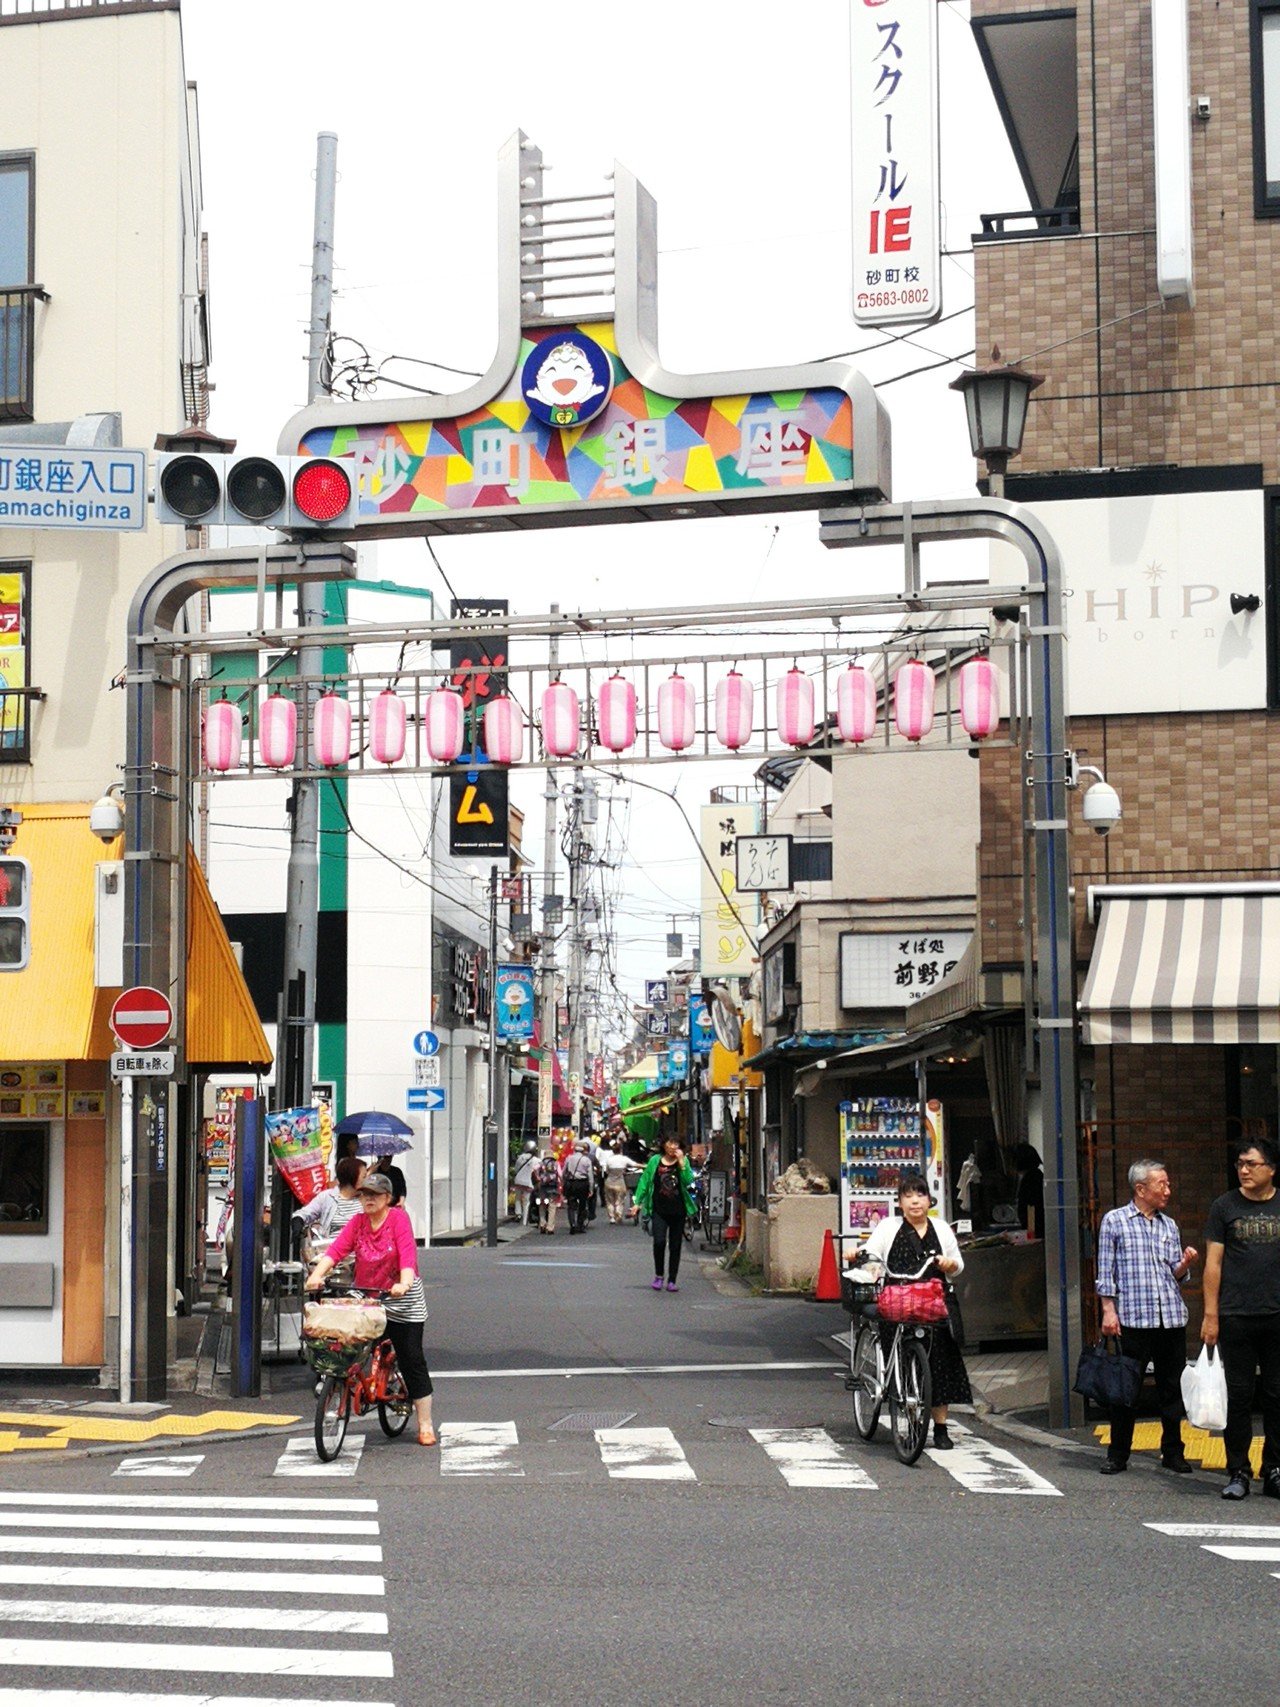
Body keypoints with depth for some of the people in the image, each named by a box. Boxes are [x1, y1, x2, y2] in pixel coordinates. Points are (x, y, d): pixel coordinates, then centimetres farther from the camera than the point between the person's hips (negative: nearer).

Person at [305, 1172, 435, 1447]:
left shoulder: (398, 1218, -9)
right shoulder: (358, 1222, 4)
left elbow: (407, 1254, -21)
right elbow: (337, 1249, -8)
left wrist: (404, 1283, -37)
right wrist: (317, 1274, -24)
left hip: (402, 1300, -4)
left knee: (412, 1360, -2)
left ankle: (425, 1425, 4)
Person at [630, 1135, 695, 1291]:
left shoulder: (683, 1161, 4)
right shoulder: (655, 1161, 4)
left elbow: (688, 1181, -10)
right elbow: (644, 1181, 9)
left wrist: (681, 1162, -15)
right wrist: (637, 1203, 6)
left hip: (678, 1211, 1)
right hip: (660, 1210, -1)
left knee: (675, 1246, 5)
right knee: (659, 1242, -16)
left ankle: (672, 1280, 15)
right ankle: (658, 1275, 4)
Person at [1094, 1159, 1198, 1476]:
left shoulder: (1169, 1225, 15)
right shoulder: (1114, 1221, 3)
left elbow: (1176, 1275, 18)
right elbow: (1106, 1270, 2)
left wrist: (1185, 1264, -4)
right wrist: (1108, 1310, -6)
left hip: (1172, 1318, 4)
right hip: (1134, 1319, -4)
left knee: (1172, 1388, 7)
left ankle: (1173, 1451, 18)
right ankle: (1117, 1455, 9)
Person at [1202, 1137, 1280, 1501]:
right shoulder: (1224, 1207, 4)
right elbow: (1213, 1263, 3)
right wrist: (1210, 1315, -3)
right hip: (1236, 1317, -1)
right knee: (1238, 1396, 1)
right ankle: (1237, 1472, 8)